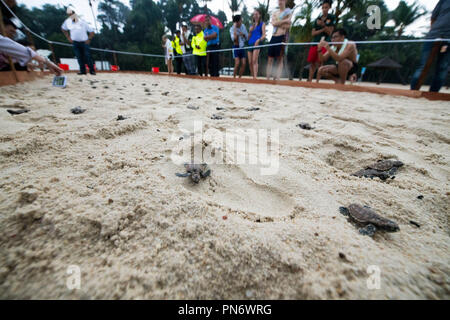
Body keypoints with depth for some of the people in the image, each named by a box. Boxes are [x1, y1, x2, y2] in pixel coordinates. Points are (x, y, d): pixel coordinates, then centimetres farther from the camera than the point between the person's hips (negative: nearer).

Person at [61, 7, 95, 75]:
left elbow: (92, 32, -4)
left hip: (84, 42, -3)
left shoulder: (82, 22, -8)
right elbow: (63, 29, 18)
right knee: (79, 57, 0)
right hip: (75, 42, 3)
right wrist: (68, 37, 9)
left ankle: (92, 70, -4)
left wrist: (89, 39, -8)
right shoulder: (67, 22, 2)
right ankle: (82, 70, 4)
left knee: (87, 56, -10)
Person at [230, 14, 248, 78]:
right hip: (236, 47, -5)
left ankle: (239, 78, 5)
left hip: (242, 47, 5)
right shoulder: (232, 29, -7)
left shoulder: (243, 26, 8)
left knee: (244, 64, -6)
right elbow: (234, 38, -25)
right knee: (237, 63, -19)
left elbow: (247, 38, 12)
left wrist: (243, 34, -8)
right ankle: (234, 77, -7)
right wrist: (235, 28, -21)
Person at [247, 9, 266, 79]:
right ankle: (252, 76, 7)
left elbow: (264, 35, -2)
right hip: (250, 44, 6)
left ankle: (255, 77, -30)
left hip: (257, 44, -6)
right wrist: (250, 31, 5)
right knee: (250, 62, -1)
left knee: (254, 61, -22)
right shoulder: (252, 25, 25)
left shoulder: (262, 24, 10)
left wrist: (259, 40, -21)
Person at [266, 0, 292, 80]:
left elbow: (287, 26, -6)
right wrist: (284, 21, -5)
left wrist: (278, 23, -3)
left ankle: (277, 78, -13)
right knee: (270, 59, -1)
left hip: (282, 37, -4)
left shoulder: (288, 12, 7)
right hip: (274, 37, 5)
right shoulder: (275, 13, 19)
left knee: (280, 59, -9)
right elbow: (273, 23, -1)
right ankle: (268, 78, -1)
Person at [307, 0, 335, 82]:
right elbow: (313, 33, 7)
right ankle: (309, 80, 5)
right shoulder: (317, 19, 15)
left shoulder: (332, 18, 5)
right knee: (312, 63, -1)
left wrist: (323, 25, -15)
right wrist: (322, 30, -8)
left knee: (319, 63, -16)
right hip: (315, 42, 4)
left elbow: (329, 32, -3)